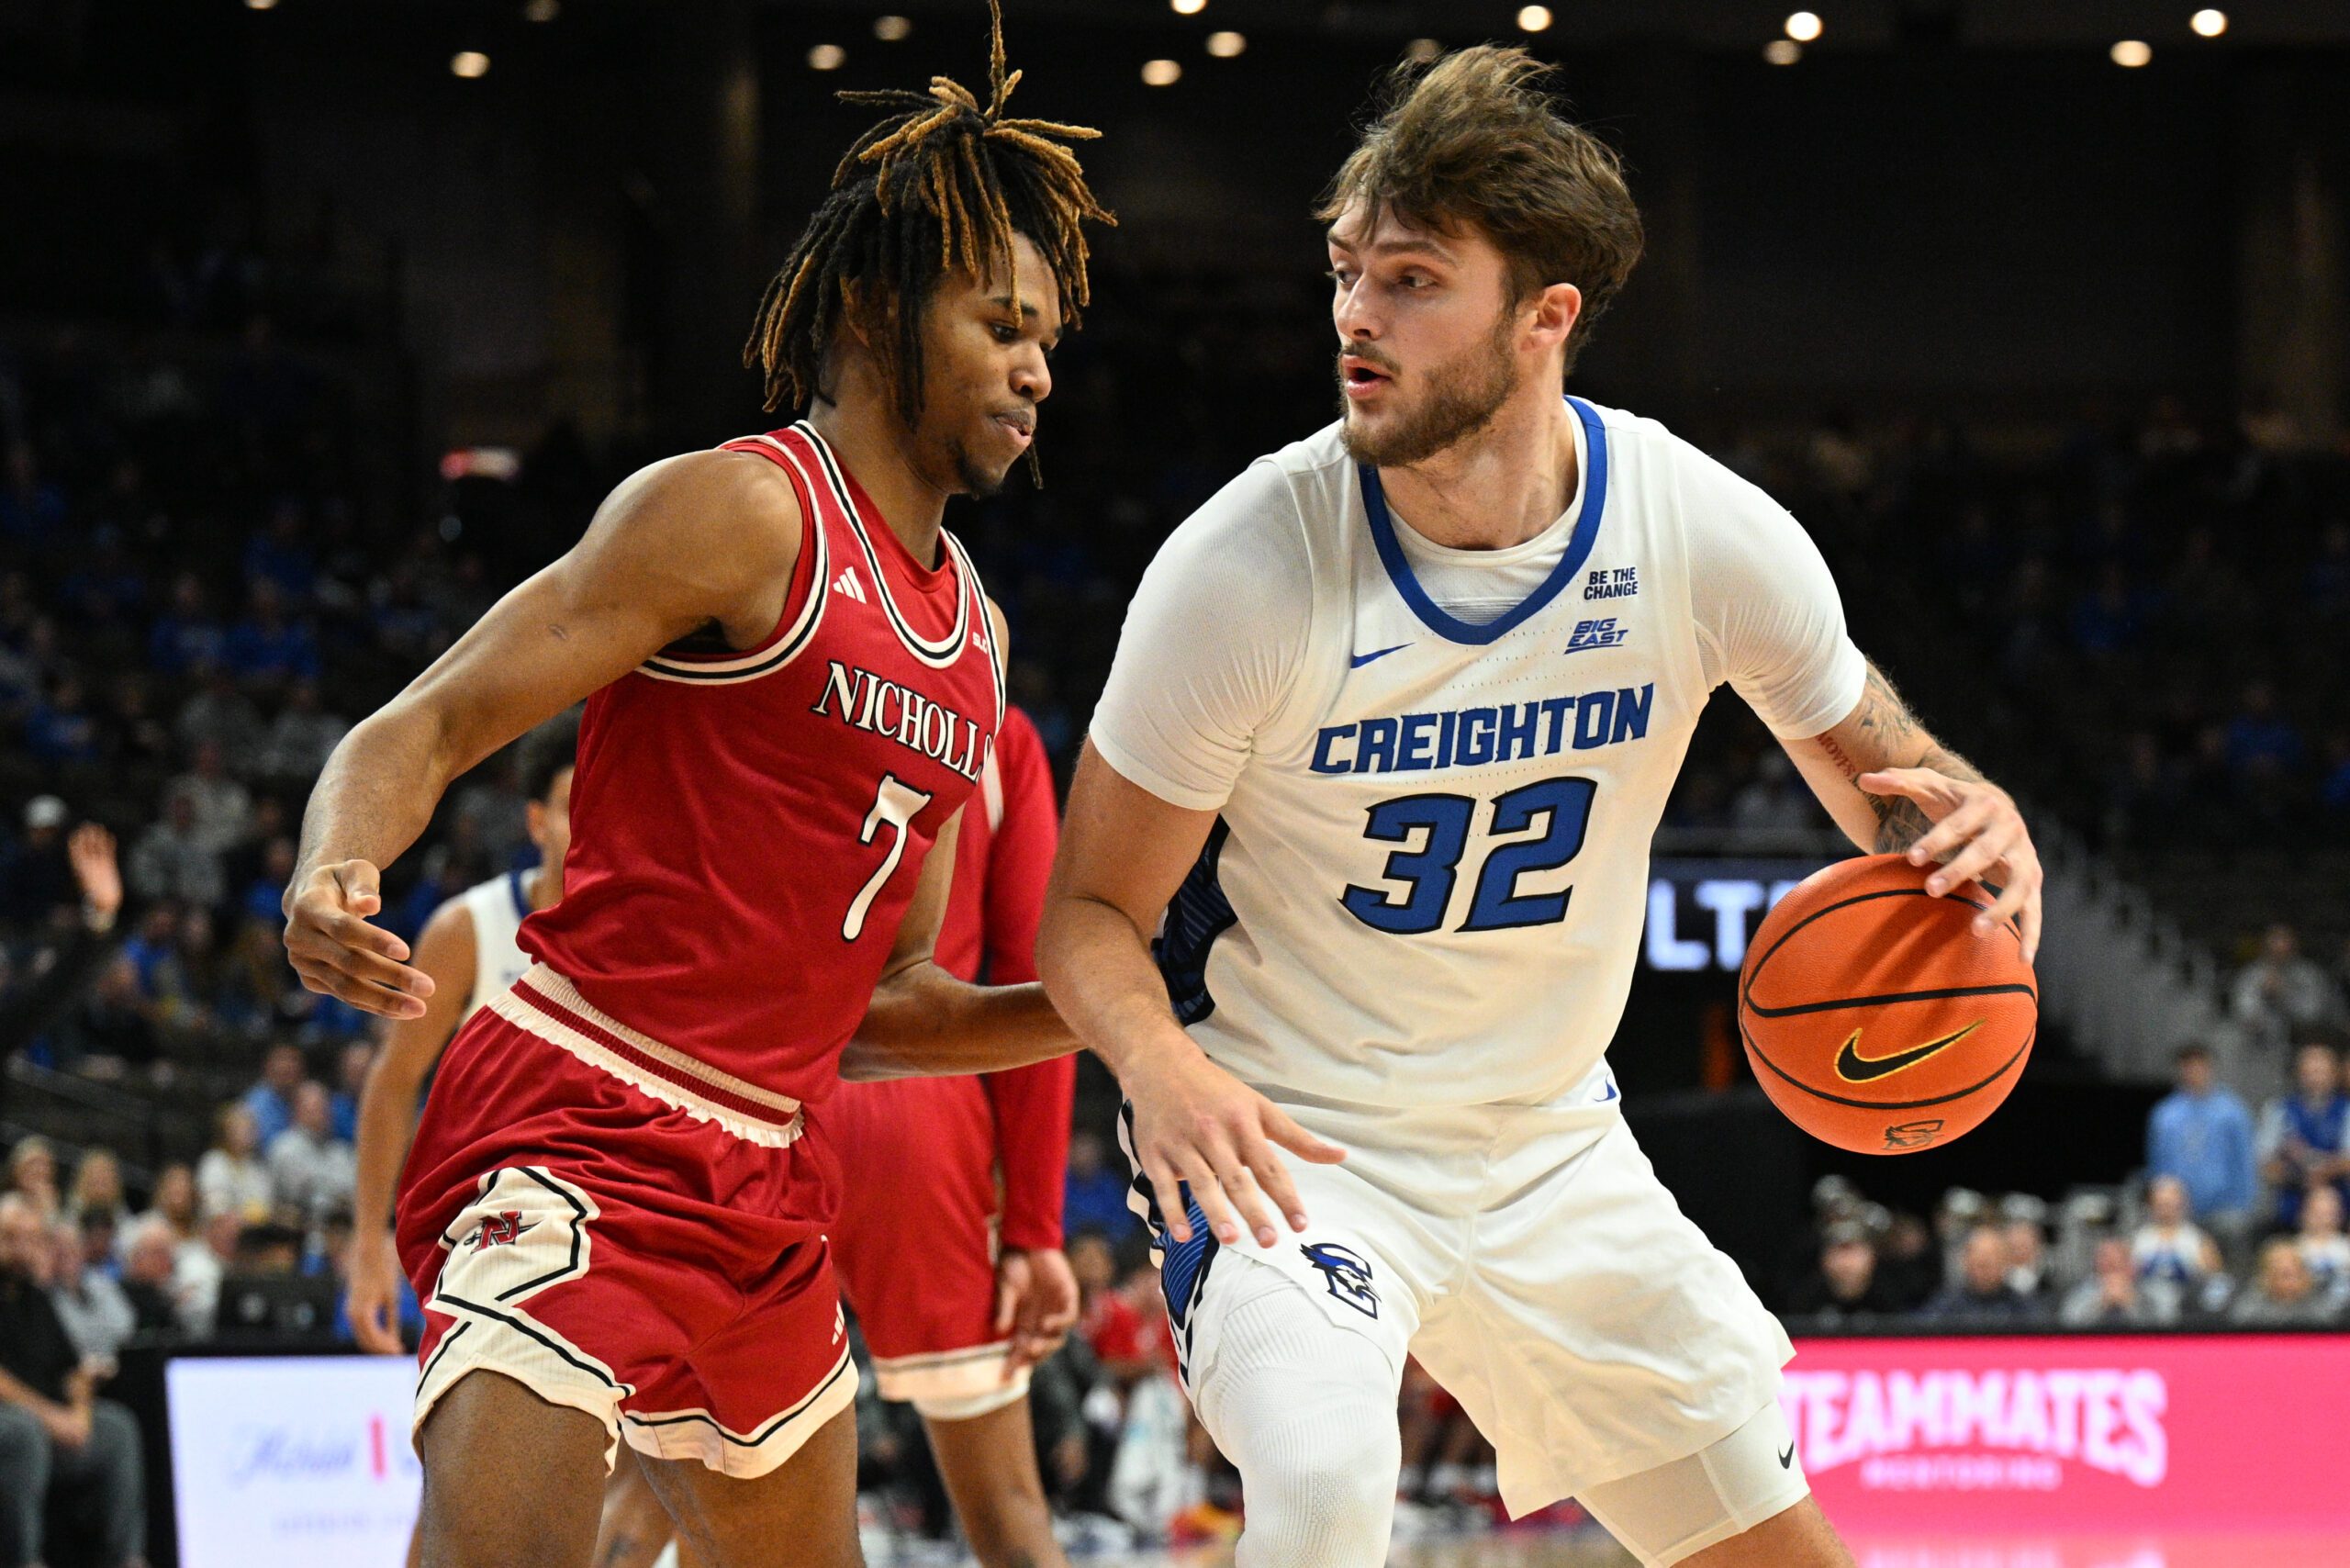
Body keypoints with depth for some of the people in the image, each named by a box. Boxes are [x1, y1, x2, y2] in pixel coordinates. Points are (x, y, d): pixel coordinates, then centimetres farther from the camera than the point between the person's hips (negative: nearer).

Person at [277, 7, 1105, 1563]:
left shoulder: (972, 635, 17)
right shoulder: (743, 511, -7)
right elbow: (420, 733, -12)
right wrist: (334, 877, -33)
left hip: (769, 1188, 9)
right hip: (573, 1126, -9)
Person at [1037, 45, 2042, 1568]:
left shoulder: (1708, 535, -14)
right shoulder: (1245, 569, -22)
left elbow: (1875, 764, 4)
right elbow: (1094, 903, -12)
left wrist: (1974, 820, -21)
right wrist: (1157, 1061, -34)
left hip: (1553, 1152, 4)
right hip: (1290, 1142, -4)